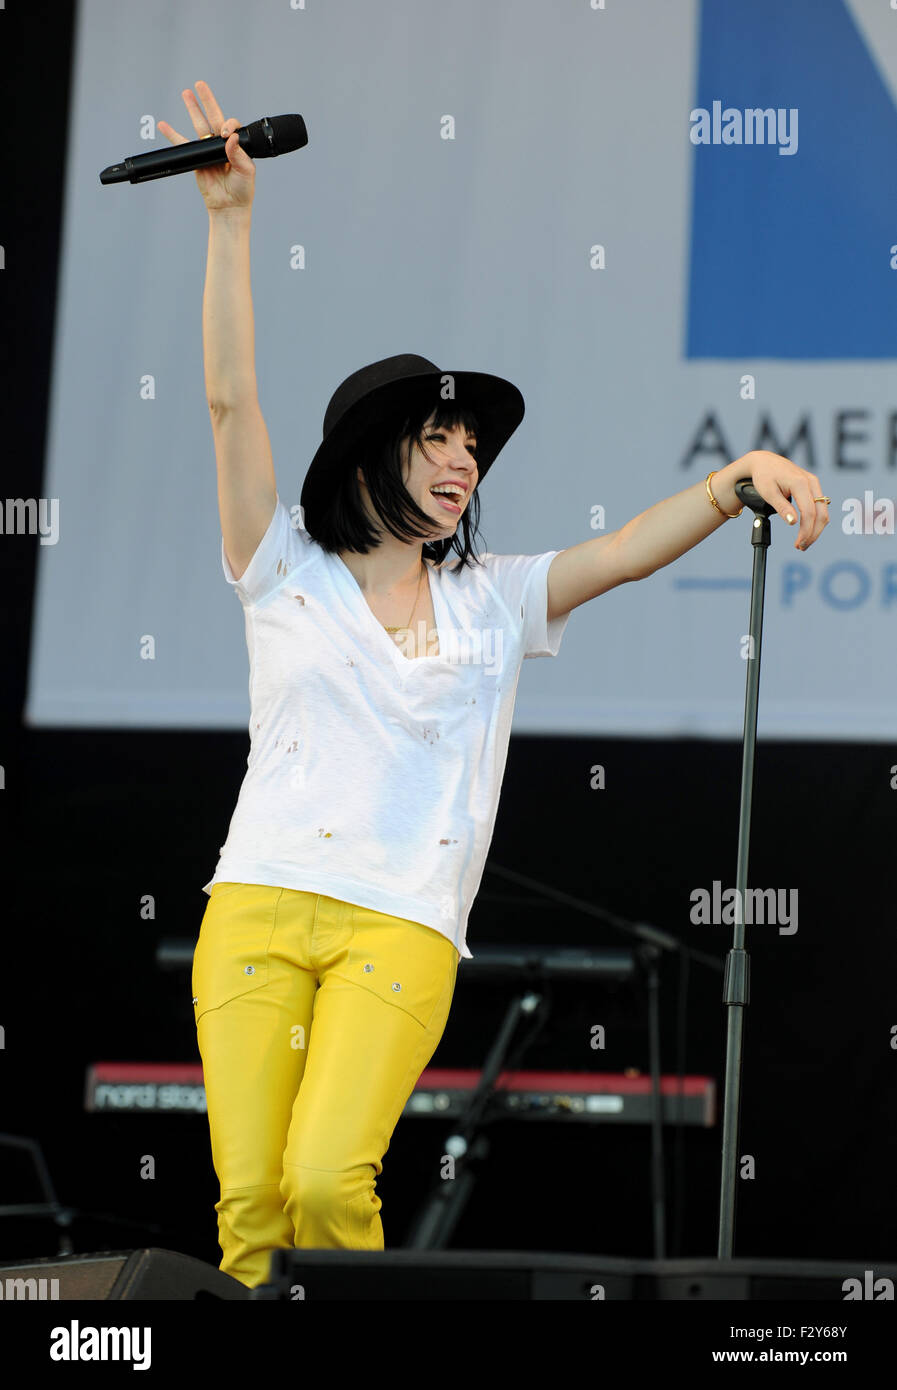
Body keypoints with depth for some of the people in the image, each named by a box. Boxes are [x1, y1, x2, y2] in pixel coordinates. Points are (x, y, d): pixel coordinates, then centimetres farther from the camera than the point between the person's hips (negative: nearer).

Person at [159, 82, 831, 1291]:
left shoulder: (496, 603, 18)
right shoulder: (287, 575, 12)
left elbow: (627, 551, 4)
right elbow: (230, 400, 3)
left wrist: (737, 480, -16)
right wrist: (231, 217, -5)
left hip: (402, 929, 0)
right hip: (261, 905, 0)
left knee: (328, 1182, -21)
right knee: (249, 1203, -10)